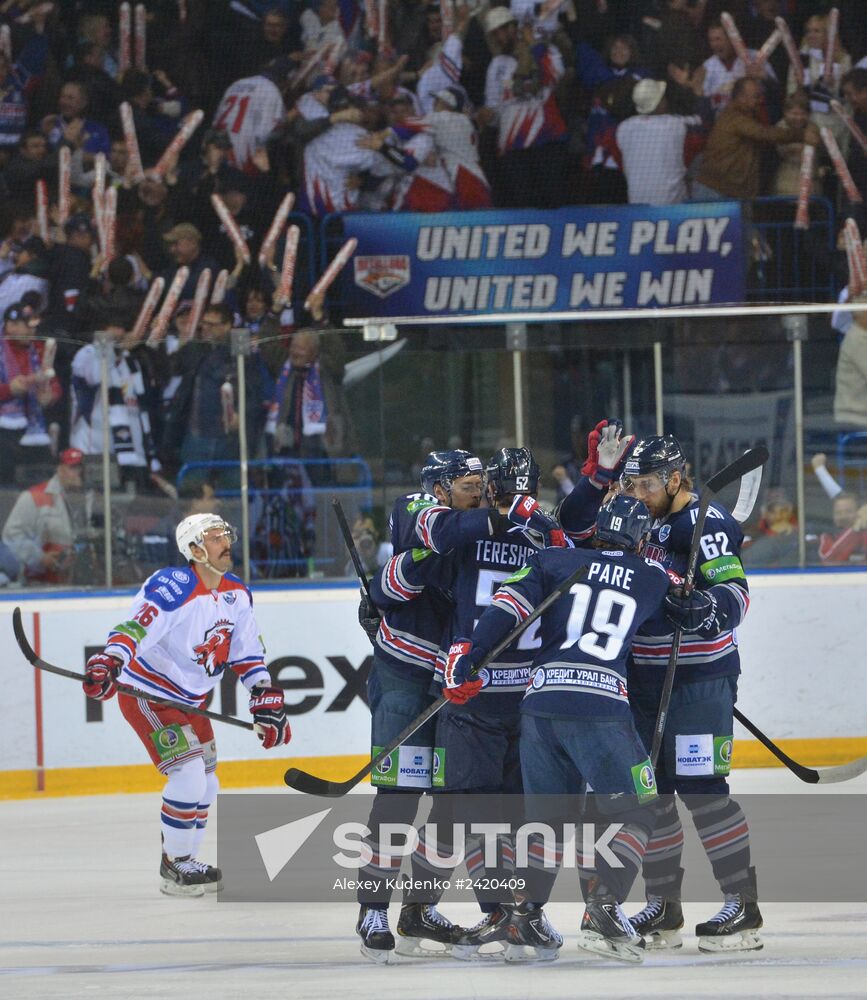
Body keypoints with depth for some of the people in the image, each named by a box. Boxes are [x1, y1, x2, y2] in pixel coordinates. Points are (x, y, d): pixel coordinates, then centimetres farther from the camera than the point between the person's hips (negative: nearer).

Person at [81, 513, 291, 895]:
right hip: (147, 695, -9)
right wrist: (108, 663, -49)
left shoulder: (235, 594, 3)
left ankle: (183, 863, 29)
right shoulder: (173, 587, -23)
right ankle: (175, 867, -5)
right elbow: (134, 627, -34)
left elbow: (247, 653, 11)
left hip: (191, 700, 9)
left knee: (205, 787, 13)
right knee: (188, 774, -18)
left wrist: (266, 700, 6)